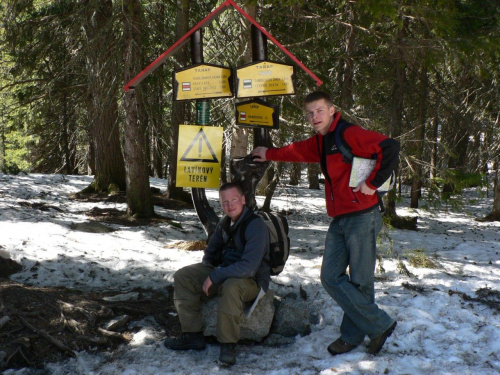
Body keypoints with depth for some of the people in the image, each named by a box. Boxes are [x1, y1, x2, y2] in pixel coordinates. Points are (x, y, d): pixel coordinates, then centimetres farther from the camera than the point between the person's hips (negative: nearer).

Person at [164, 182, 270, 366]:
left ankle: (228, 345, -26)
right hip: (224, 272, 8)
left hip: (252, 280, -8)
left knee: (232, 285, -42)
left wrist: (214, 277, -27)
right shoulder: (225, 223, 4)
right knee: (182, 276, -4)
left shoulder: (256, 226, -21)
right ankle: (193, 335, -2)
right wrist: (206, 270, 3)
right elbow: (211, 251, 22)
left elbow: (248, 267, -31)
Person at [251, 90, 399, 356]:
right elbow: (298, 151, 35)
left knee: (360, 282, -4)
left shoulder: (350, 135, -13)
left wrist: (373, 183, -18)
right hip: (339, 220, 8)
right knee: (331, 277, 3)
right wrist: (269, 154, 45)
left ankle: (379, 326, 15)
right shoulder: (320, 142, 14)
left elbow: (389, 148, -23)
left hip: (362, 217, -8)